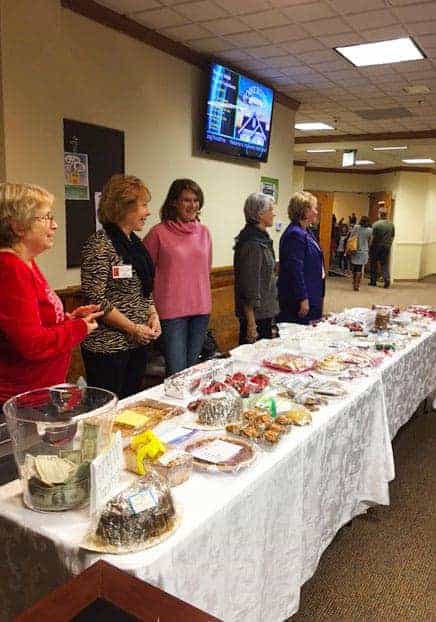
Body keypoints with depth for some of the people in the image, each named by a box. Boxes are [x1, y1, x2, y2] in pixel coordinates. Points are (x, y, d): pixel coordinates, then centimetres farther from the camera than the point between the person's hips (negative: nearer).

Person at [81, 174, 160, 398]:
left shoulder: (135, 242, 10)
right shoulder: (99, 245, -15)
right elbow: (95, 299, -20)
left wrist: (153, 315, 2)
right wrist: (132, 328, -16)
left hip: (138, 344, 8)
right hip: (108, 347, -8)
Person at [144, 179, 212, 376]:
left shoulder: (204, 232, 8)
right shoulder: (159, 232, -6)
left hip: (201, 308, 5)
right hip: (172, 310, -5)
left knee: (193, 369, 15)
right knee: (177, 373, -4)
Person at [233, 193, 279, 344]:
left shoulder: (261, 238, 11)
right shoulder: (253, 244, -20)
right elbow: (249, 286, -22)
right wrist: (251, 323, -21)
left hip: (264, 311, 9)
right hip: (256, 314, -9)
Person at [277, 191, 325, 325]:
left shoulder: (305, 232, 12)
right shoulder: (295, 234, -19)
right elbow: (295, 270, -23)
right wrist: (303, 299, -22)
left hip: (311, 292, 10)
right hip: (296, 298, -10)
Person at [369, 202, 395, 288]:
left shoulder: (376, 224, -11)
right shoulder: (391, 225, 3)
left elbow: (373, 237, -13)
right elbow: (392, 236, 9)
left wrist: (370, 246, -4)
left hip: (376, 246, -3)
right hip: (386, 247, 3)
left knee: (373, 264, 8)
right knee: (385, 264, 7)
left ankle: (373, 281, 12)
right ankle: (387, 279, -9)